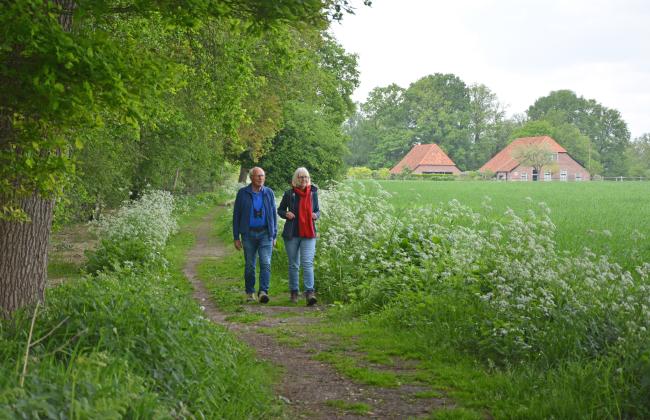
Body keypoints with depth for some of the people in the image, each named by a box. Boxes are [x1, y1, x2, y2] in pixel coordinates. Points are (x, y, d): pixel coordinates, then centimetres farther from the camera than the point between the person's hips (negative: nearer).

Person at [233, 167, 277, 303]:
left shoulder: (269, 193, 6)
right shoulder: (242, 193, 1)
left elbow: (273, 215, 12)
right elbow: (236, 215, 3)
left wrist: (274, 235, 9)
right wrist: (236, 237, -1)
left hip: (265, 234, 1)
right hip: (249, 234, -1)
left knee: (266, 263, -13)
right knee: (250, 265, 6)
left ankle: (263, 292, -16)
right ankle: (250, 293, 17)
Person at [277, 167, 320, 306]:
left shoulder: (313, 193, 5)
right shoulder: (289, 193, -1)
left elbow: (317, 210, 16)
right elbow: (280, 210, 11)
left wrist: (316, 215, -7)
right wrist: (286, 214, -11)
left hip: (308, 234, 0)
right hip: (292, 234, 0)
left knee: (307, 263, -13)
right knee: (293, 264, 9)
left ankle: (310, 293, -18)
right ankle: (294, 292, 21)